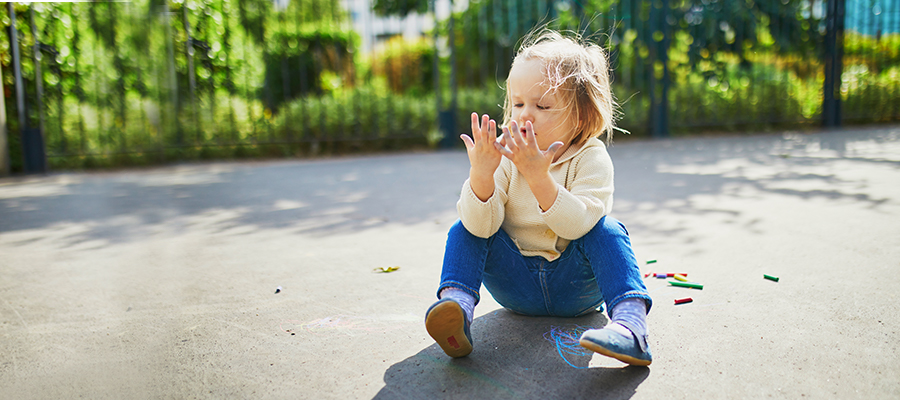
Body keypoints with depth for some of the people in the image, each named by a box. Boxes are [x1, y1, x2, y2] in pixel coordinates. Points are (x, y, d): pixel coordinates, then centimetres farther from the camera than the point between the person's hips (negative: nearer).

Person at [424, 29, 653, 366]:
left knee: (606, 229, -27)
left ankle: (629, 322, -40)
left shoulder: (591, 158, -12)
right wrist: (481, 174, -35)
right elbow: (481, 227, -18)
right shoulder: (505, 158, -6)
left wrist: (538, 176, -40)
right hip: (517, 286, 2)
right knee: (464, 228, -14)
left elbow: (578, 225, -28)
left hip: (575, 286, -2)